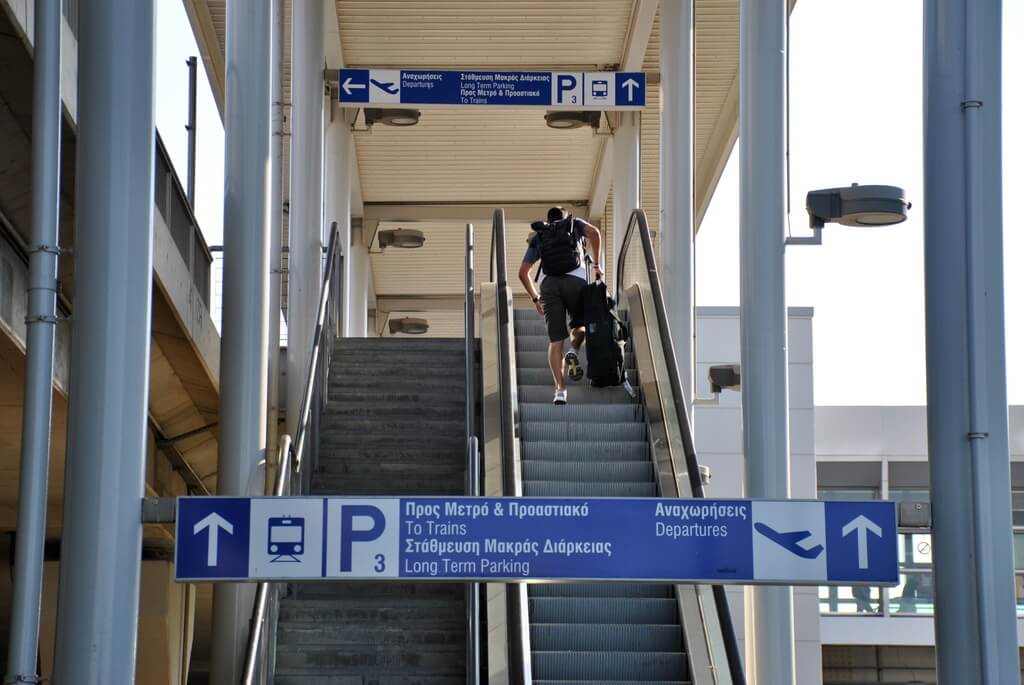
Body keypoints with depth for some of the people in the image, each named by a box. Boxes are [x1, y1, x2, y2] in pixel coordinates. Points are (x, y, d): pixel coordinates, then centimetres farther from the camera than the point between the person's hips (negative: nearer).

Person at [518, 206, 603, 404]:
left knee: (555, 340, 2)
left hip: (548, 283, 1)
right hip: (576, 279, -1)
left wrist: (535, 298, 32)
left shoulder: (538, 237, 29)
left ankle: (560, 389, -10)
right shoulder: (574, 224, 26)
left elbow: (523, 272, 23)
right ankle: (573, 351, -11)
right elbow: (594, 232, 2)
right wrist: (596, 264, 8)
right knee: (580, 325, 21)